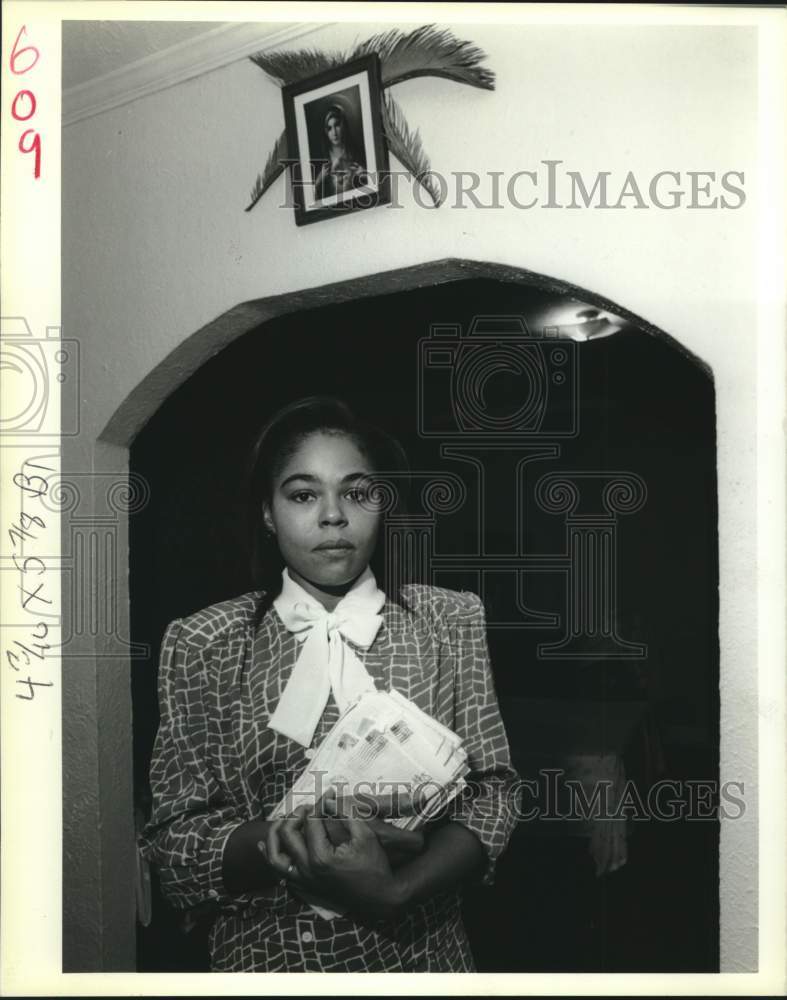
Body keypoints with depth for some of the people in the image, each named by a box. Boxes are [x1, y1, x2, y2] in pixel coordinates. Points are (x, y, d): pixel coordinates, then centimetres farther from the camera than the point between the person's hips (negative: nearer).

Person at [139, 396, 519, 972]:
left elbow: (492, 798, -6)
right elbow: (174, 837, -6)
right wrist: (285, 836, -24)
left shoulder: (452, 621, -5)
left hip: (417, 947, 1)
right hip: (264, 952, 0)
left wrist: (393, 891, -22)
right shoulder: (203, 643, -7)